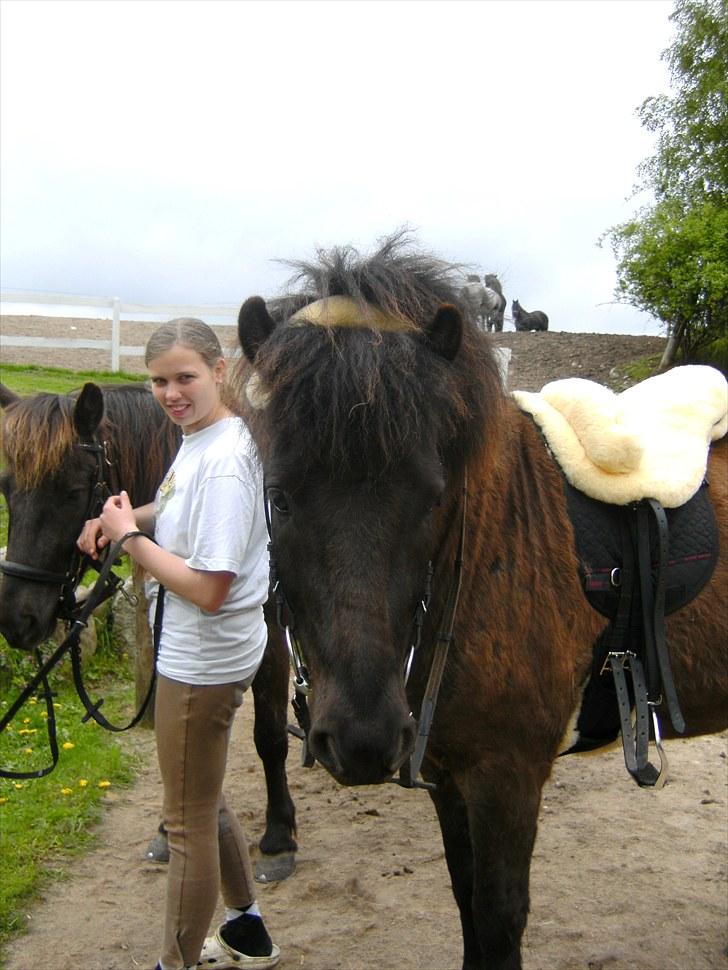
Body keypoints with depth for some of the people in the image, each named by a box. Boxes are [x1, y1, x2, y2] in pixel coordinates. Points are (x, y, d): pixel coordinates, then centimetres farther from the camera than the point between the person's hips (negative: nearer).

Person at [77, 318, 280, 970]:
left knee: (190, 821, 8)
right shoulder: (196, 439, 4)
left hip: (202, 665, -10)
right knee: (205, 801, 25)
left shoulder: (223, 461, -25)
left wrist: (130, 537, -18)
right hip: (194, 654, 10)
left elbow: (208, 588, -28)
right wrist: (125, 519, 1)